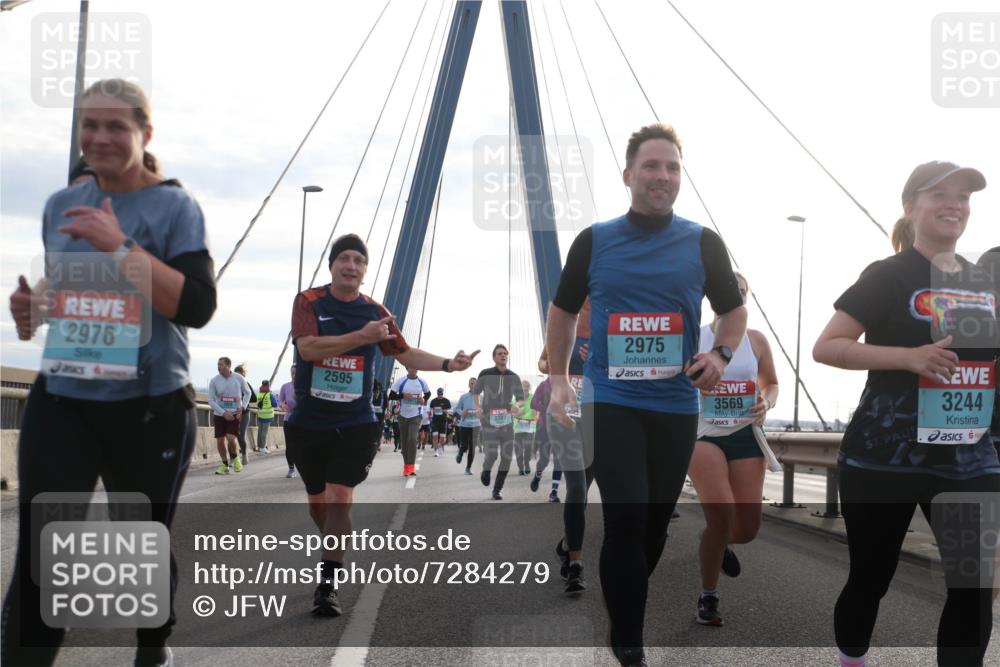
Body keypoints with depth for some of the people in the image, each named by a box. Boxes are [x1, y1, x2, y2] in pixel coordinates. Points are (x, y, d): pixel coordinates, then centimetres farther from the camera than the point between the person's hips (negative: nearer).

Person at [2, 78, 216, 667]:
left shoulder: (175, 207, -6)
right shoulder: (61, 206, 9)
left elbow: (198, 306, -16)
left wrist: (119, 247, -22)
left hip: (151, 408, -3)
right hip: (61, 402, 3)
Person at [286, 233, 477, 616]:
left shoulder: (375, 312, 3)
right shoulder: (309, 301, -5)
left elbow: (406, 354, 11)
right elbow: (308, 347, -22)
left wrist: (447, 364, -3)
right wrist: (363, 336, -28)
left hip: (355, 424, 0)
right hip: (308, 422, 0)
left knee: (339, 498, -12)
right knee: (318, 500, 13)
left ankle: (327, 584, -8)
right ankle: (336, 550, 42)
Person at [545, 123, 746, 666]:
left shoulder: (703, 244, 2)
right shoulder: (593, 241, 2)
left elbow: (734, 309, 11)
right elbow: (562, 311, 12)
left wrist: (721, 355, -9)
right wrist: (558, 381, 5)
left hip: (677, 406, 2)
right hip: (611, 402, -2)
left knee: (654, 524, 12)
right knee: (625, 520, -11)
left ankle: (623, 611, 36)